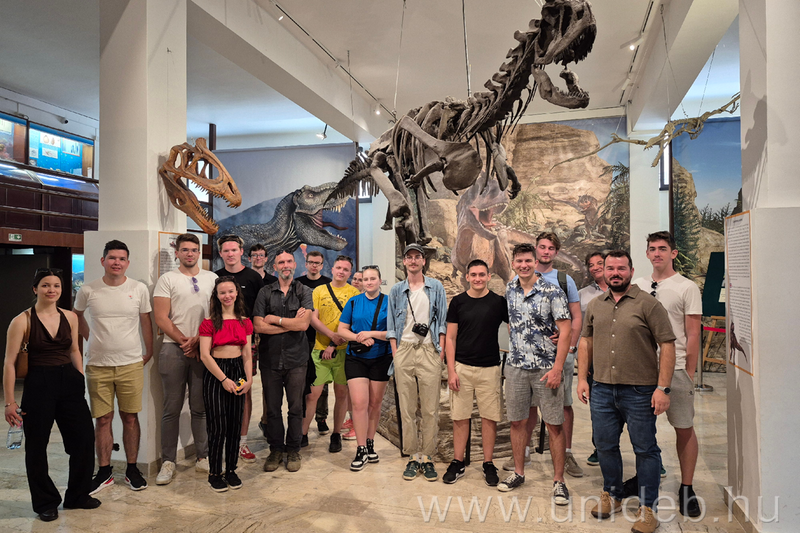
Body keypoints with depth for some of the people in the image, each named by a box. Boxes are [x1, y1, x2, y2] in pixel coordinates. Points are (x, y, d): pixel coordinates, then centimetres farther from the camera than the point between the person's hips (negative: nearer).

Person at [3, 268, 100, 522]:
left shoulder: (70, 317, 4)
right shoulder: (22, 321, -9)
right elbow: (10, 362, -8)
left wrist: (81, 381, 14)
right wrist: (9, 401, -10)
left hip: (69, 382, 4)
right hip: (38, 384, -4)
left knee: (84, 438, 6)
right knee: (37, 446, 7)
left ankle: (77, 496, 26)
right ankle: (45, 503, 26)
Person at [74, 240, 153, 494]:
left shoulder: (139, 289, -1)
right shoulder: (88, 290, 0)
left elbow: (146, 321, 8)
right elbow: (77, 315, 19)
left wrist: (149, 352, 10)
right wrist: (92, 339, 13)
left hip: (131, 364, 0)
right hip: (97, 365, 0)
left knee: (130, 417, 7)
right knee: (102, 419, 7)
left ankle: (132, 469, 19)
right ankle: (104, 472, 20)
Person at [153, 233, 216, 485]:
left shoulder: (212, 279, 11)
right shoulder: (167, 280, 5)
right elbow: (161, 318, -2)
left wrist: (198, 340, -7)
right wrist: (184, 341, -8)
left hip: (203, 349, 2)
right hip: (174, 350, -2)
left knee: (201, 407, 8)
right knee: (172, 408, 3)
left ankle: (203, 457, 18)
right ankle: (168, 461, 12)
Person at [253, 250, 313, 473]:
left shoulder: (304, 292, 3)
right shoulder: (265, 292, 5)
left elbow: (304, 324, -10)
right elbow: (258, 326, -6)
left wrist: (275, 319, -7)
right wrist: (292, 323, -9)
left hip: (296, 358, -1)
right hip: (270, 358, 1)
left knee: (295, 407, 5)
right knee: (273, 408, 7)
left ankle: (293, 450, 20)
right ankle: (276, 450, 22)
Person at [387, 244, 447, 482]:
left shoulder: (436, 287, 9)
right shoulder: (396, 290, 13)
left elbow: (442, 321, 7)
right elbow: (391, 325, 12)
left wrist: (441, 350, -2)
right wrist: (395, 352, 2)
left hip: (429, 350, -1)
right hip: (404, 350, 1)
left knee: (430, 408, -1)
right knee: (407, 408, 3)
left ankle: (427, 457, 8)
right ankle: (413, 457, 12)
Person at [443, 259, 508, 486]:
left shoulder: (498, 302, 1)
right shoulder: (458, 302, 3)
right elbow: (450, 338, 3)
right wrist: (451, 370, -4)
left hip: (489, 368, 0)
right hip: (461, 367, 0)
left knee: (489, 417, 4)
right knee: (460, 417, 5)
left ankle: (488, 464, 18)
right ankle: (458, 463, 18)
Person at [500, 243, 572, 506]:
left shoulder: (552, 292, -10)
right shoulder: (510, 289, 6)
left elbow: (565, 331, -11)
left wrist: (557, 368, -16)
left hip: (546, 368, -4)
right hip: (516, 366, 4)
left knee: (554, 425, 1)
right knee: (517, 421, 10)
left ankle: (559, 480, 13)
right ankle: (518, 473, 25)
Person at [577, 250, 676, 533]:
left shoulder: (648, 304, -6)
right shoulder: (595, 305, 9)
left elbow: (667, 345, -9)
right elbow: (586, 341, 15)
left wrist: (663, 388, -13)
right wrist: (582, 378, 8)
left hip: (639, 390, -4)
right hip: (601, 389, 5)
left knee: (645, 449, 6)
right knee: (605, 445, 14)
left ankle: (647, 508, 20)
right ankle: (611, 495, 34)